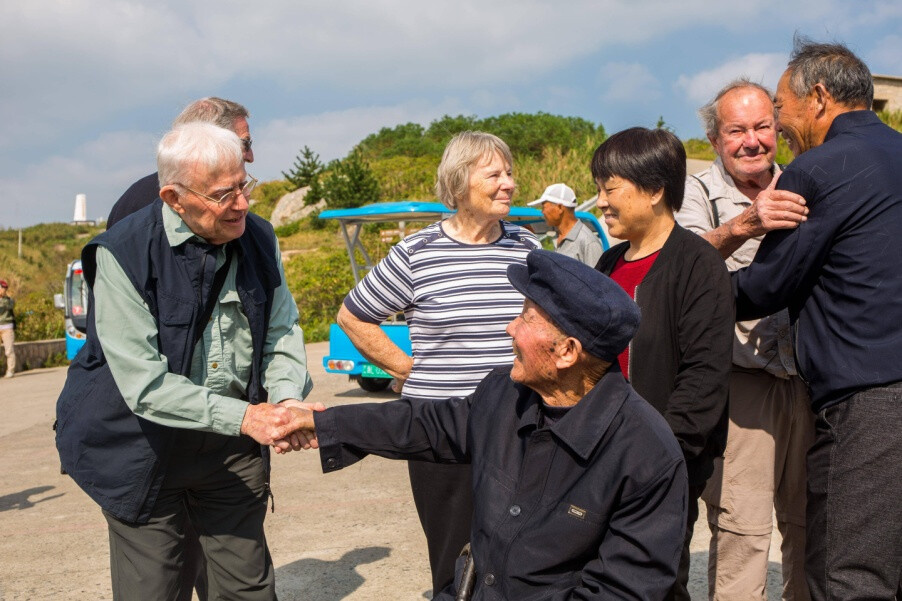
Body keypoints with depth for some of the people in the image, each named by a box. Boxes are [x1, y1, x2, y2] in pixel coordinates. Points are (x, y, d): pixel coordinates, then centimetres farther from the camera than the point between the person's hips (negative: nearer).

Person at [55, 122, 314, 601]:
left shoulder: (259, 238, -4)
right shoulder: (122, 255, -20)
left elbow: (281, 330, 4)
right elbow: (144, 384, -23)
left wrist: (286, 400, -16)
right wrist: (242, 417, -29)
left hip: (232, 447, 4)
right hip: (145, 449, -3)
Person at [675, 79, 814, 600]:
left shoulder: (798, 190, 12)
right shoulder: (699, 192, -1)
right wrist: (743, 226, -39)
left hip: (807, 378, 4)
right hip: (742, 378, -4)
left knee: (812, 522, 12)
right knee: (741, 529, -6)